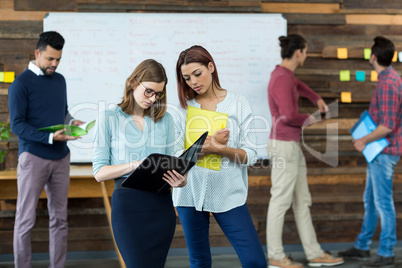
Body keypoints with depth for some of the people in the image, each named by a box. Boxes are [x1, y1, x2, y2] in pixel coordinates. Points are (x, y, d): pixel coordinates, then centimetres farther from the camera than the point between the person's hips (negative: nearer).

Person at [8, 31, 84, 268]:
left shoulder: (60, 80, 12)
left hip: (60, 157, 6)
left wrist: (71, 122, 0)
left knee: (60, 218, 9)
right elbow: (17, 125, -12)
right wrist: (50, 137, -22)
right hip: (33, 157, -6)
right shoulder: (21, 84, -7)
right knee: (26, 219, -1)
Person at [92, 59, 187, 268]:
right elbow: (99, 172, -3)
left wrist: (180, 180, -10)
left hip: (161, 204, 4)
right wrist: (135, 165, -18)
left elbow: (169, 163, 14)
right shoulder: (109, 118, 2)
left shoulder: (164, 119, 12)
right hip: (128, 202, -4)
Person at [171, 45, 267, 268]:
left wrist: (220, 149, -20)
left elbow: (249, 155, -4)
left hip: (229, 194, -1)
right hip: (191, 193, 1)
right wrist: (209, 145, -17)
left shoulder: (239, 104, 2)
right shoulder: (182, 110, 5)